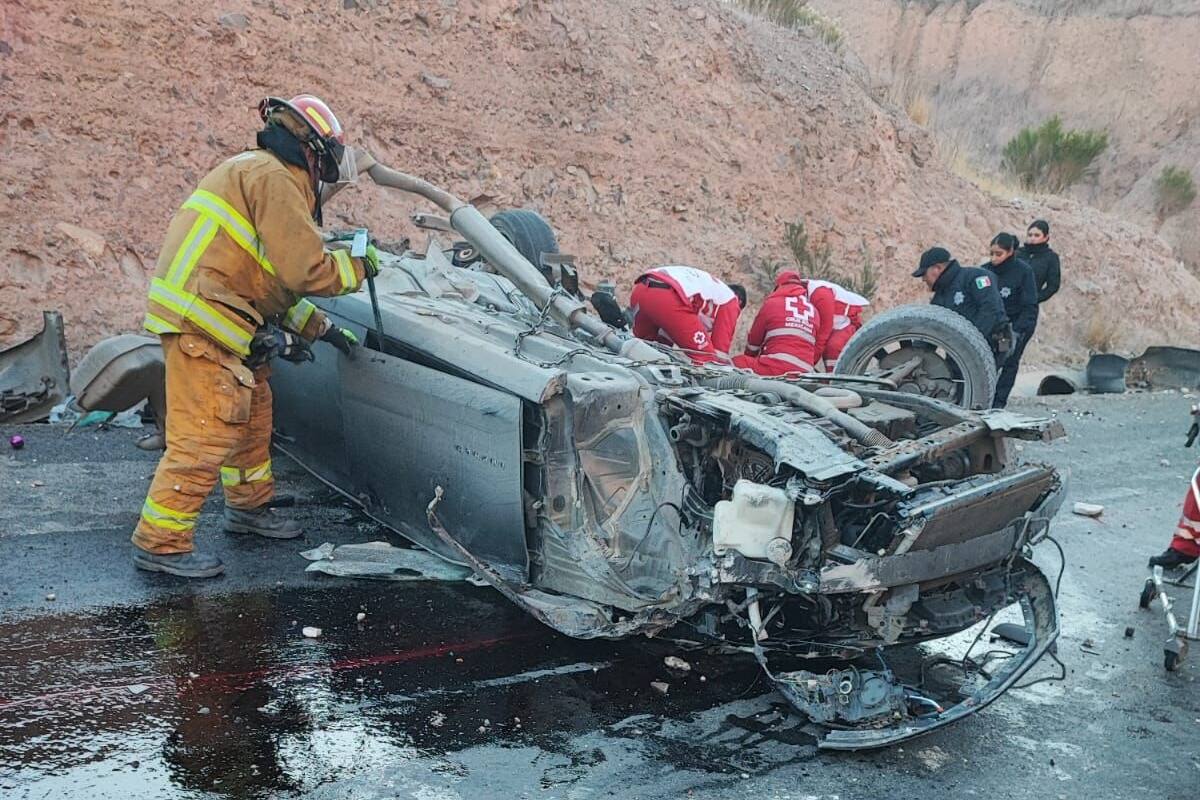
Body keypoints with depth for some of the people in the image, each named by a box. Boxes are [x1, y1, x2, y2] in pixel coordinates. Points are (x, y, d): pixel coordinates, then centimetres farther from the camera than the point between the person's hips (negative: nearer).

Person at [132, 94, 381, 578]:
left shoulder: (258, 173, 23)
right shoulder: (274, 179, -11)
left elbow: (271, 276, 25)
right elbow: (305, 270, -17)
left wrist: (320, 328, 25)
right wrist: (358, 267, 1)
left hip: (215, 318, 11)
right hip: (201, 319, -11)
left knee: (254, 410, 21)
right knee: (206, 434, -8)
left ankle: (249, 507, 36)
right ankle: (161, 542, 0)